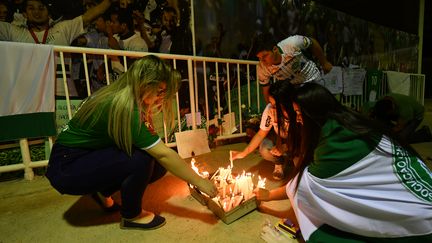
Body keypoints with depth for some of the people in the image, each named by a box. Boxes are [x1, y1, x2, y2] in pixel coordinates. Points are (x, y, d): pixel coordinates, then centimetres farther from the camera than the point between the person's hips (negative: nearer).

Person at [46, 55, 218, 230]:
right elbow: (164, 154, -31)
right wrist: (201, 183, -24)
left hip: (91, 156, 8)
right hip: (67, 168, -7)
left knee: (159, 166, -7)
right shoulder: (124, 108, -30)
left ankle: (103, 193, 13)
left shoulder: (118, 96, -3)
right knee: (141, 159, -28)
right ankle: (131, 216, -3)